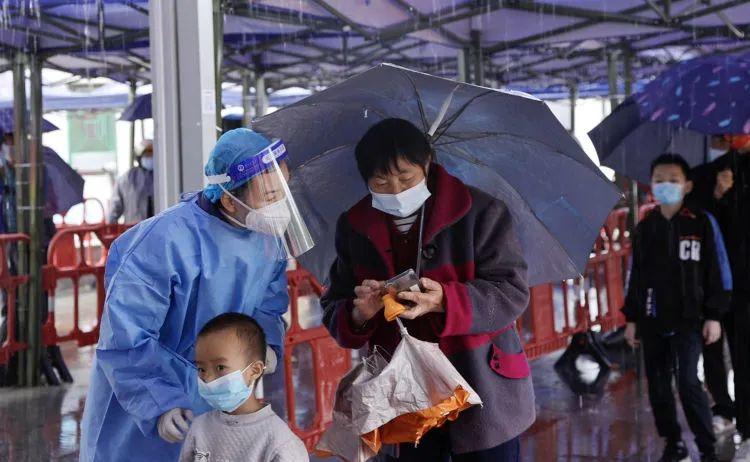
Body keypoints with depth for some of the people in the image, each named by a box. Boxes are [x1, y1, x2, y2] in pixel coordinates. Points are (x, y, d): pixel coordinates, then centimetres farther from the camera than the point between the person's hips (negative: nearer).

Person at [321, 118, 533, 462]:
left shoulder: (480, 212, -9)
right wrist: (359, 315, -19)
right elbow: (334, 313, 6)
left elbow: (512, 292, -13)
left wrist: (444, 302, -29)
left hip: (483, 394, -3)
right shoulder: (354, 228, 4)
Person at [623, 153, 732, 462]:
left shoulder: (702, 223, -2)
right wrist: (632, 318, 10)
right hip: (652, 320, 4)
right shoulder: (644, 228, 9)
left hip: (688, 319, -4)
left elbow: (718, 272, -1)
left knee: (688, 382, -12)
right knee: (658, 385, 6)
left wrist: (714, 316, -6)